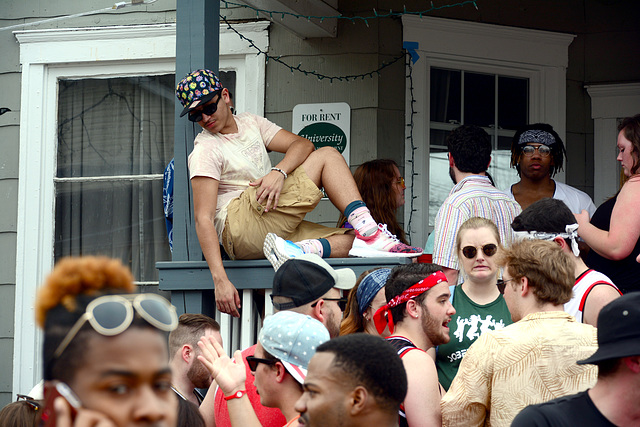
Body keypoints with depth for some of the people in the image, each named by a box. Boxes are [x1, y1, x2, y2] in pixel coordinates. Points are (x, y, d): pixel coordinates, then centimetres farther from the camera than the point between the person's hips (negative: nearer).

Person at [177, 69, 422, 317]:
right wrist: (220, 280, -26)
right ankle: (368, 231, -27)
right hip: (239, 228, -7)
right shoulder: (205, 151, -3)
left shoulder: (250, 124, 18)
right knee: (327, 156, -10)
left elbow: (303, 144, 5)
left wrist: (279, 172, -18)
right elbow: (203, 218, -14)